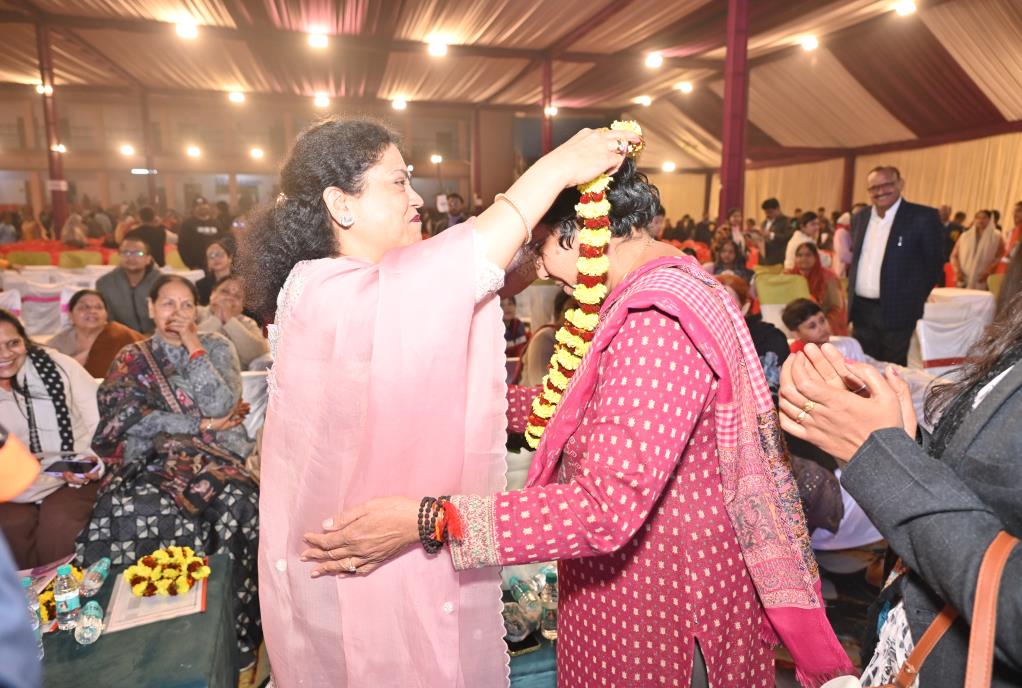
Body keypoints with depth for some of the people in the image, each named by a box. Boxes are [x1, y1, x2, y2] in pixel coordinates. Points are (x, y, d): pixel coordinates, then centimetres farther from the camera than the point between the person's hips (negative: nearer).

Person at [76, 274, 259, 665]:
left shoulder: (217, 348, 12)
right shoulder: (131, 359, 14)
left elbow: (221, 406, -5)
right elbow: (129, 420, -2)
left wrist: (193, 347, -3)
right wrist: (202, 424, -6)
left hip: (215, 459, 0)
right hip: (154, 462, 1)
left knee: (238, 503, -33)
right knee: (144, 510, -34)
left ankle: (234, 631, -17)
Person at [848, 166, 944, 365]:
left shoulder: (923, 217, -7)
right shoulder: (860, 218, 10)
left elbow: (934, 265, -3)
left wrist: (913, 302, -4)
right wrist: (852, 294, 12)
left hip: (897, 312, -5)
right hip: (861, 311, 5)